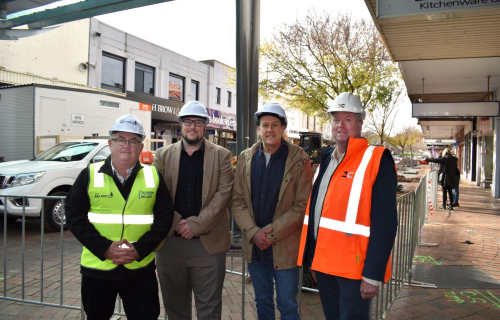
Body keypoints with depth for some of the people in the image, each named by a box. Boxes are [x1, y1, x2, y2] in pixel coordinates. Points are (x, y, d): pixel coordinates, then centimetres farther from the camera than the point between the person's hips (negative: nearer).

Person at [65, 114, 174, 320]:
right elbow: (74, 216, -4)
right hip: (97, 268, 1)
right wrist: (104, 248, -15)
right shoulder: (90, 175, -1)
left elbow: (165, 217, -1)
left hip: (140, 269, 0)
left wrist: (140, 249, -13)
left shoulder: (153, 176, 0)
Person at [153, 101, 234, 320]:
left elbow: (223, 193, -7)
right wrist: (175, 223, -10)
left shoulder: (221, 155, 2)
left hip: (208, 243, -2)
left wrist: (196, 224, -14)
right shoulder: (163, 155, 7)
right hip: (170, 241, 2)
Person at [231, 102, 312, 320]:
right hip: (254, 245, 4)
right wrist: (253, 232, -12)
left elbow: (302, 205, -12)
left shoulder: (299, 159, -9)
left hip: (285, 248, -3)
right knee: (262, 302, 20)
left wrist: (272, 232, -16)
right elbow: (237, 201, 1)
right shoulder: (246, 158, 2)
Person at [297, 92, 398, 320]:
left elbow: (385, 223, -16)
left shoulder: (376, 161, -11)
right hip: (324, 263, 7)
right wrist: (313, 259, 15)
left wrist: (372, 275, -19)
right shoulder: (326, 160, 10)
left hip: (354, 268, -7)